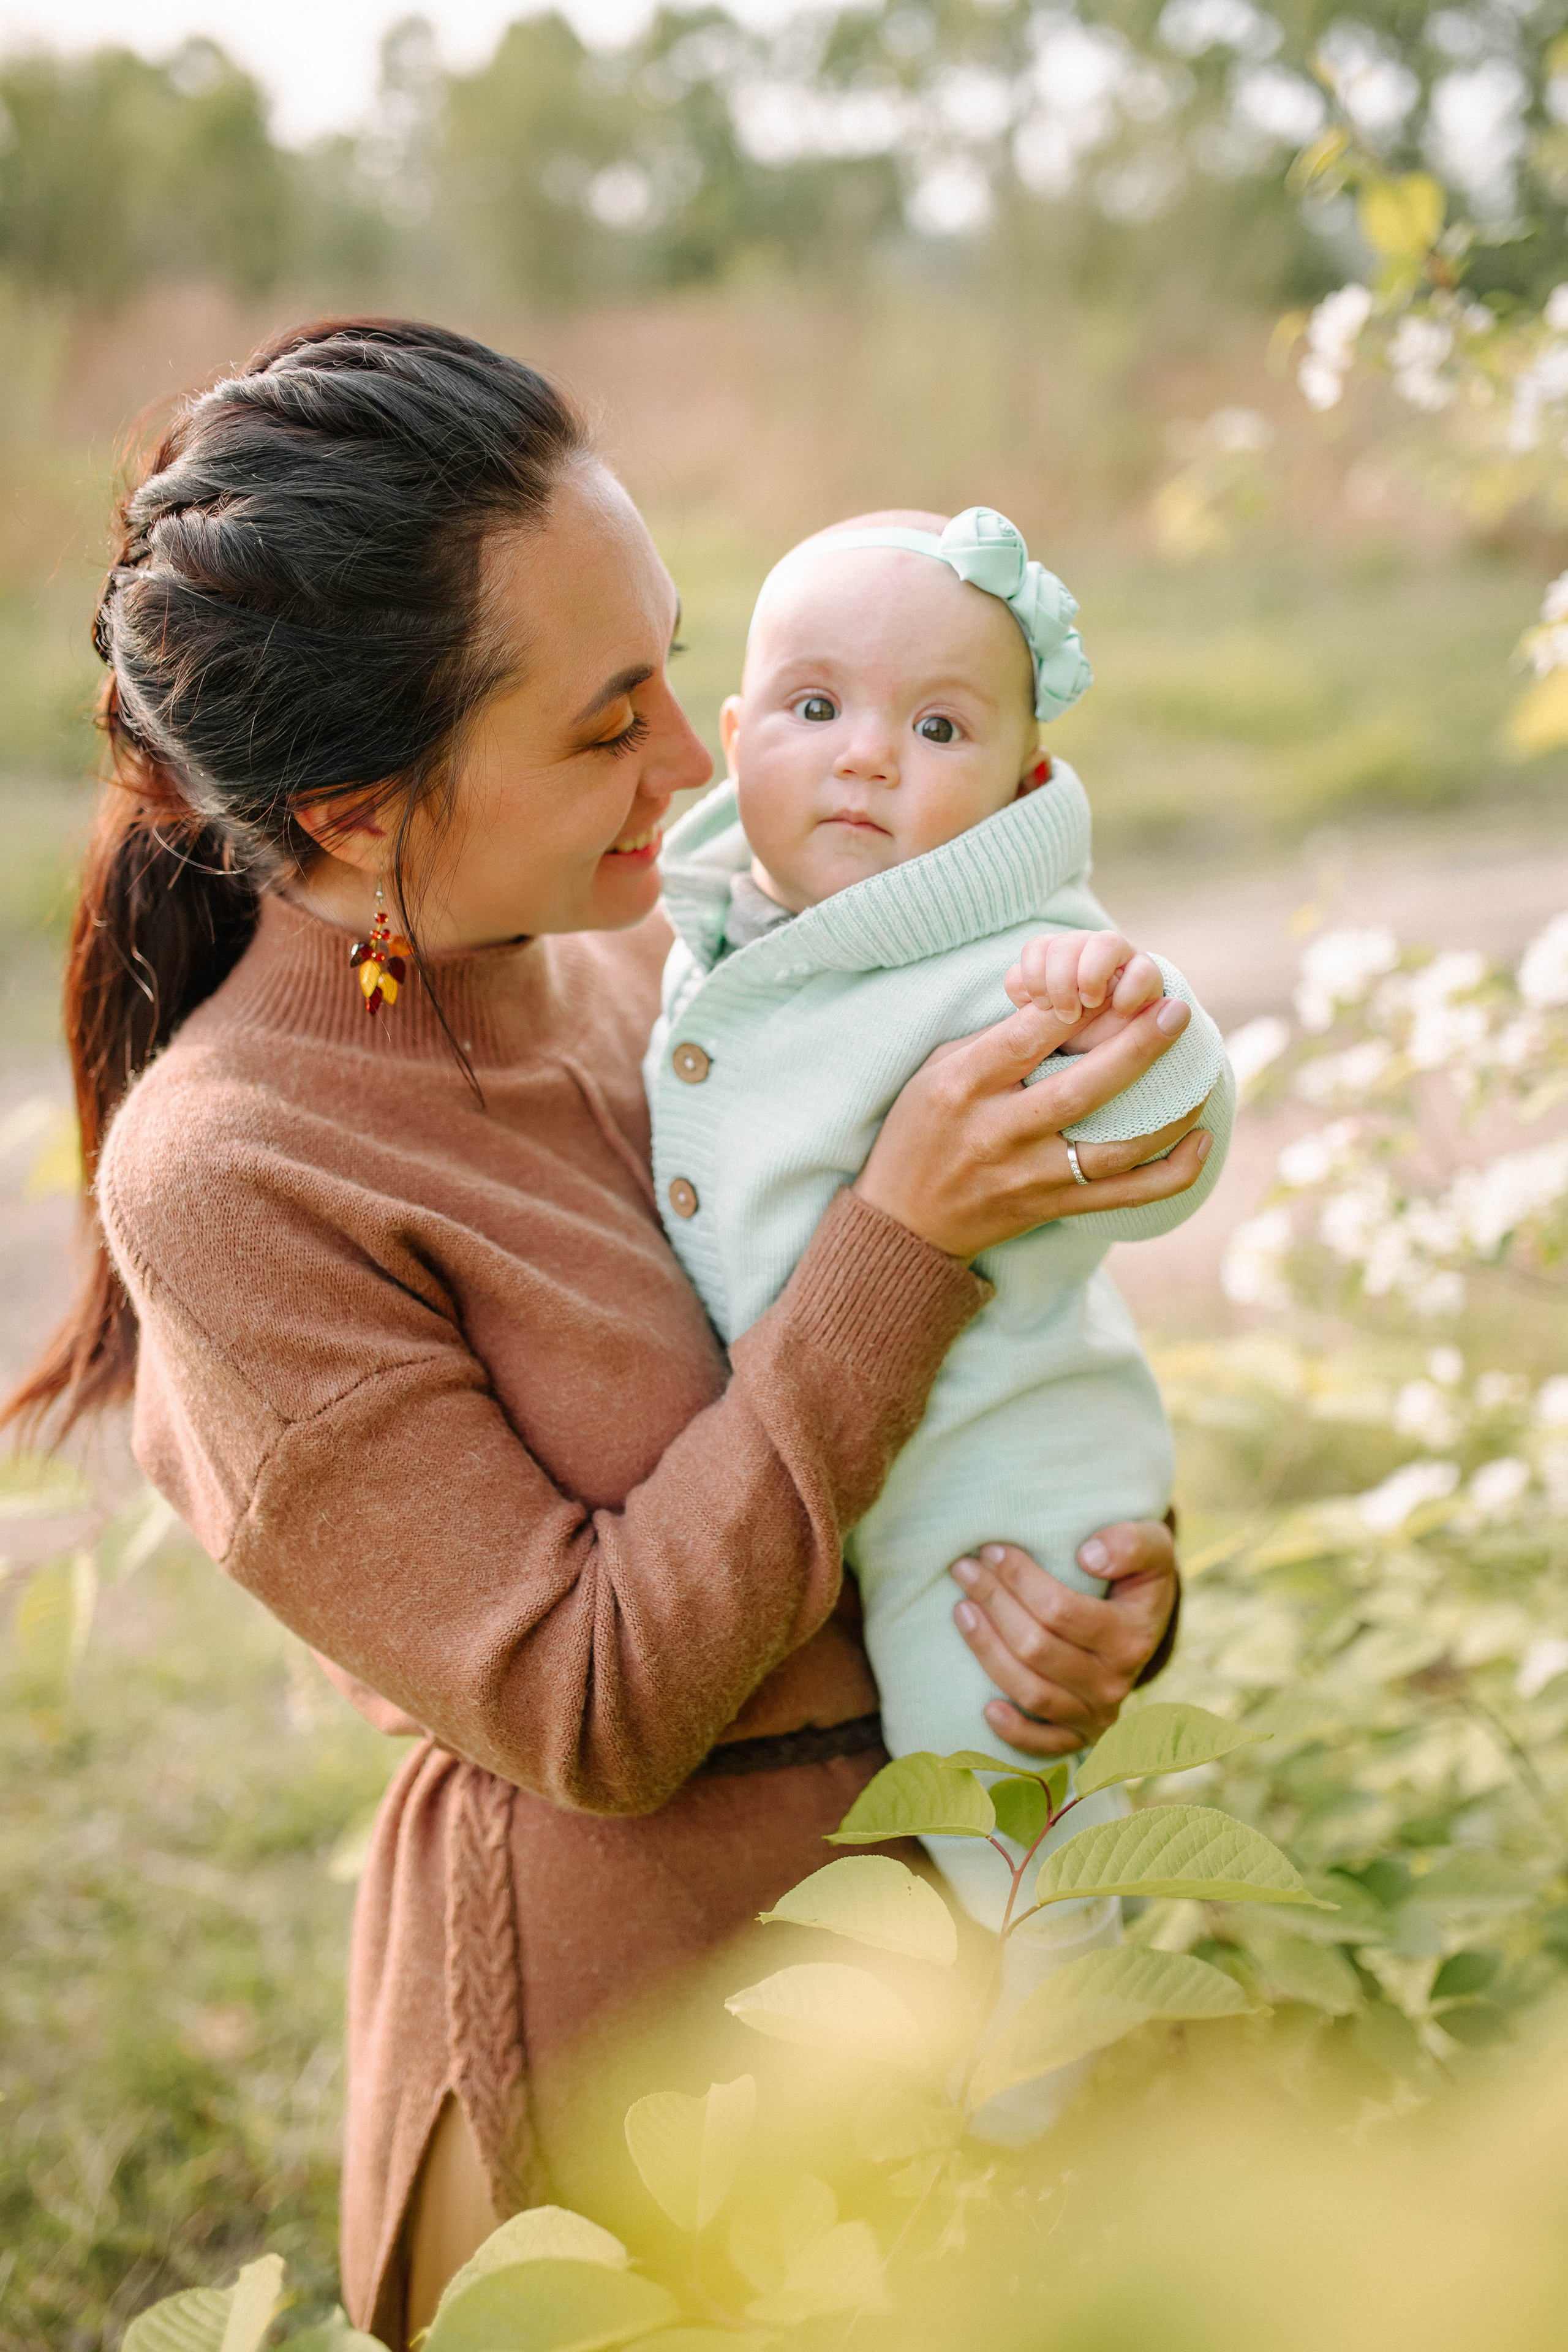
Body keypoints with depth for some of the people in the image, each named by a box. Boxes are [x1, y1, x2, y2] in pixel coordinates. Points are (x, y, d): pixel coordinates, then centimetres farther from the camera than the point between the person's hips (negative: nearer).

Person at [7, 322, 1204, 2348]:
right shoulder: (226, 1173, -22)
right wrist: (901, 1234, -27)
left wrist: (1121, 1590, -13)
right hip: (631, 2007, -7)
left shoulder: (634, 954, -1)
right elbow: (596, 1715, -23)